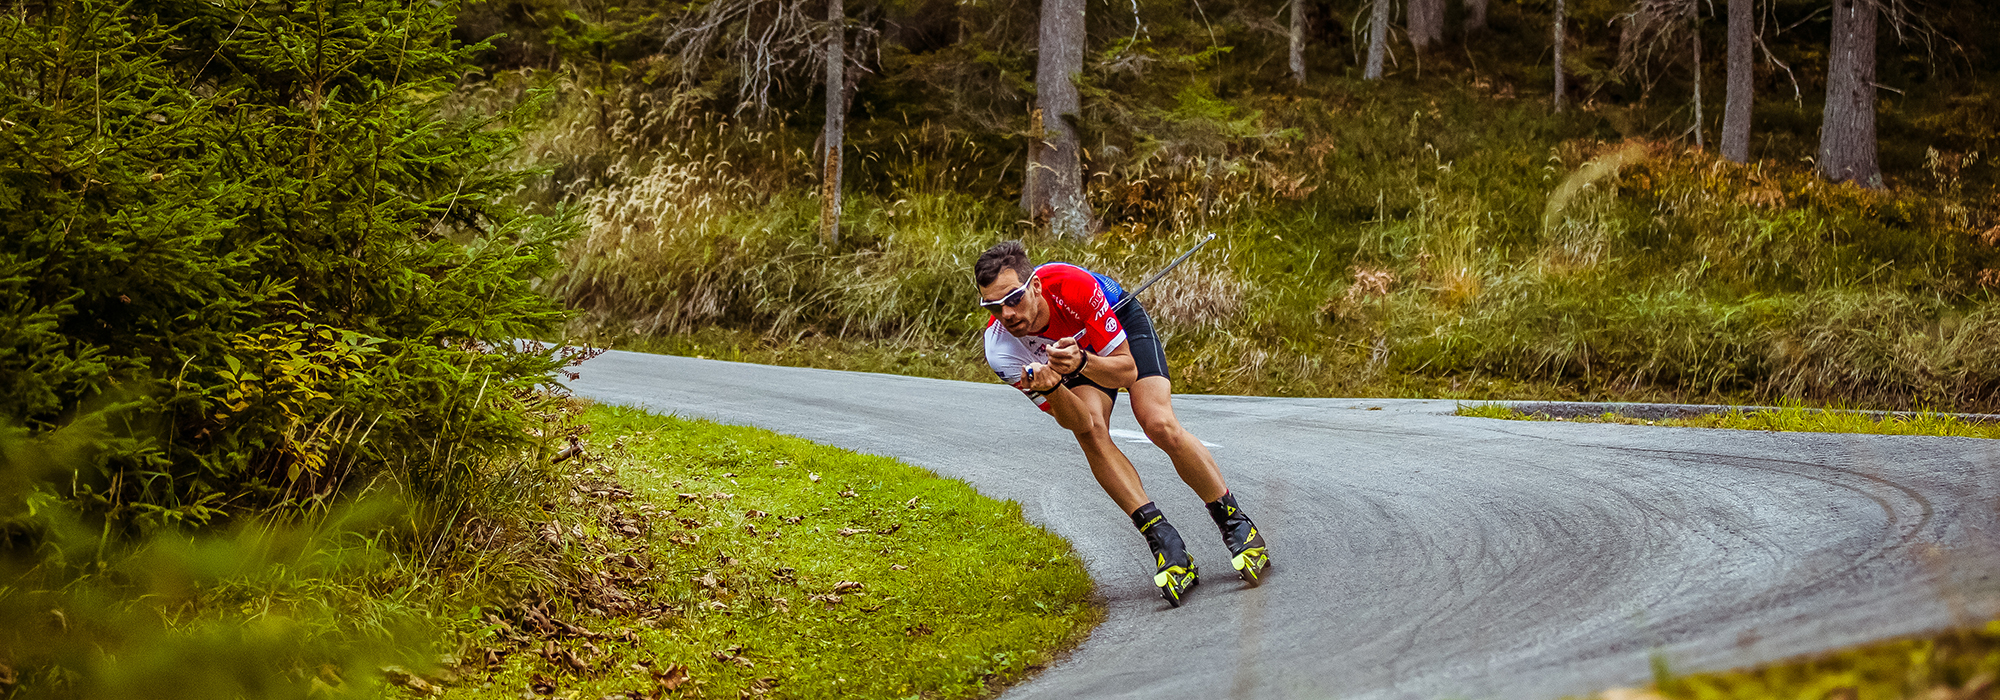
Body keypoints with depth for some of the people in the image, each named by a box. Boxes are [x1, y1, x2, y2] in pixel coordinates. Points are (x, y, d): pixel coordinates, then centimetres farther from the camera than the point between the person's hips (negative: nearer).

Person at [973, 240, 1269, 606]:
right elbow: (1071, 419, -28)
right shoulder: (1000, 349, -33)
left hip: (1123, 324, -2)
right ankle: (1168, 546, -23)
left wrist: (1082, 363, -51)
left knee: (1160, 425, -21)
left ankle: (1237, 526, -4)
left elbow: (1127, 369, -31)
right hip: (1073, 355, 2)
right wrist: (1050, 388, -50)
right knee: (1090, 432, -26)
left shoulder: (1073, 285, -41)